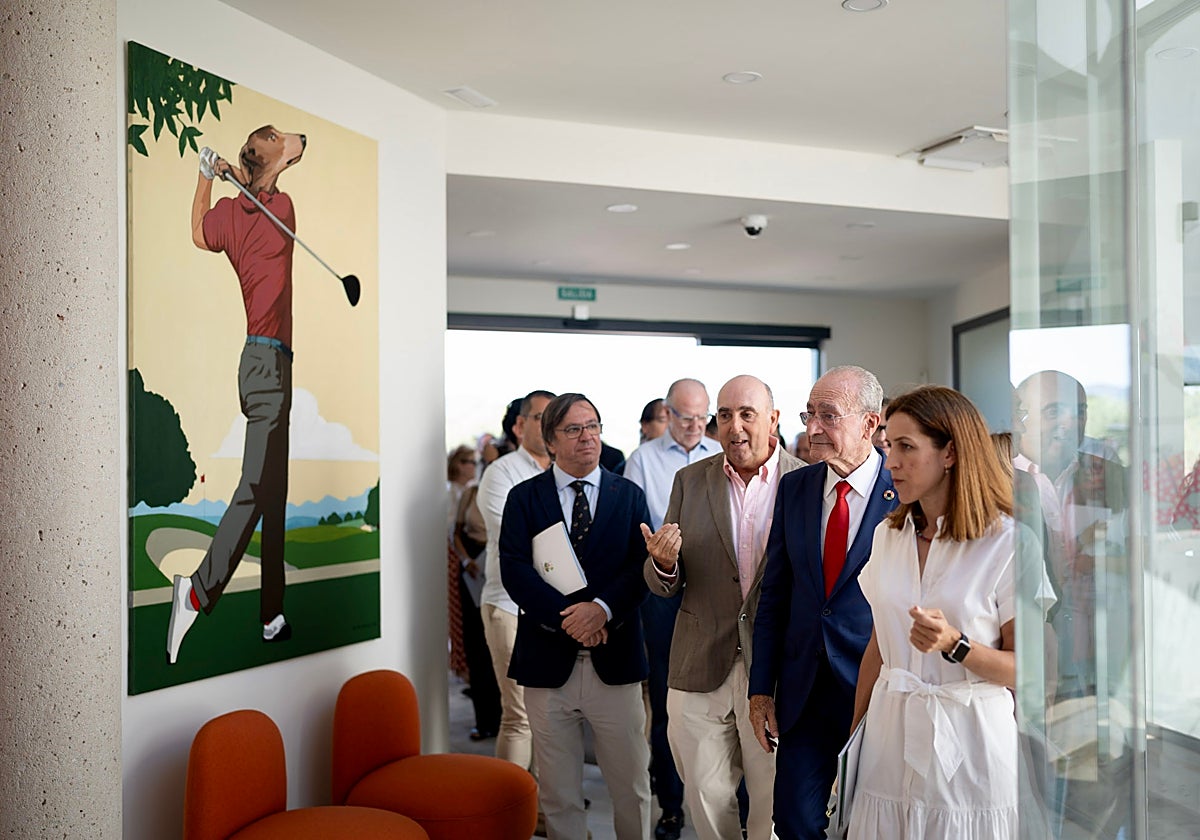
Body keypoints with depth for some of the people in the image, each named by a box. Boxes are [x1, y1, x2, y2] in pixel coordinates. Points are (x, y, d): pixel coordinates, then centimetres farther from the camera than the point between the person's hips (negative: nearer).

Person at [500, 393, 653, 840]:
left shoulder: (629, 496, 7)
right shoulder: (524, 498, 4)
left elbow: (641, 565, -3)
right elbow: (514, 569, -6)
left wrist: (603, 607, -20)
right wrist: (566, 615, -18)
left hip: (614, 659, 1)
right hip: (548, 659, 0)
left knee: (632, 785, 10)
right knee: (558, 792, 11)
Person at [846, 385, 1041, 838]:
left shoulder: (1008, 541, -12)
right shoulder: (889, 533, 5)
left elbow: (1026, 669, -11)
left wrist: (953, 644, -26)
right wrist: (855, 732, 10)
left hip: (970, 746, -4)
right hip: (891, 740, 5)